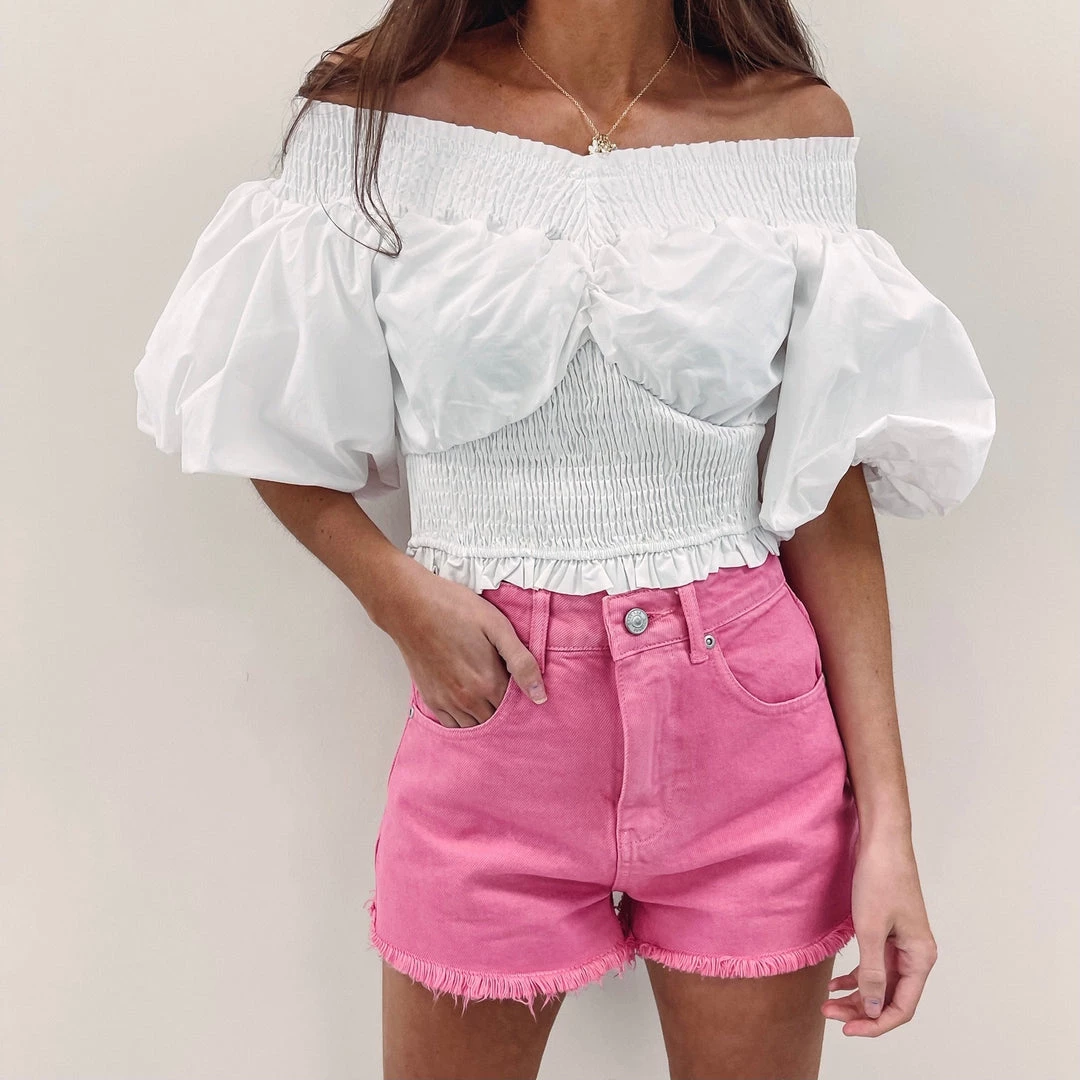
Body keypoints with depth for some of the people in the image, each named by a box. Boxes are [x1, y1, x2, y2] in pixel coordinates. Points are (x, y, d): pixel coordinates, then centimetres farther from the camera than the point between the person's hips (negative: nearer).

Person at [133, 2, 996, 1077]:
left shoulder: (799, 124, -2)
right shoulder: (372, 109, -4)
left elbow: (830, 486, -2)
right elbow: (277, 427, 4)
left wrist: (885, 816, -4)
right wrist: (398, 594, -15)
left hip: (750, 735, 1)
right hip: (492, 717, 0)